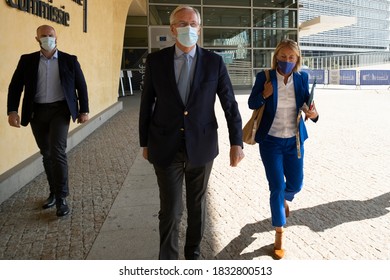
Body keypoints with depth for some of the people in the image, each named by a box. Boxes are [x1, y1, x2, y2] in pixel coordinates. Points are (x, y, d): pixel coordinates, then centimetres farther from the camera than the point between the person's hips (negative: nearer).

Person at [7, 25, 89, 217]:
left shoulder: (69, 60, 3)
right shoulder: (27, 60, 6)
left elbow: (81, 86, 6)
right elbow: (15, 86, 3)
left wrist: (84, 110, 3)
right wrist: (12, 111, -9)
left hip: (59, 109, -3)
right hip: (37, 112, 3)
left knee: (57, 151, -14)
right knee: (46, 154, 10)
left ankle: (61, 198, -5)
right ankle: (54, 192, 25)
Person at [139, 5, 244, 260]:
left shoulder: (214, 62, -3)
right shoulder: (155, 60, -2)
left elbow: (230, 104, -2)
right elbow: (147, 104, 4)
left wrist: (237, 142, -10)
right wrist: (145, 143, 7)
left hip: (202, 145, 1)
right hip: (166, 147, 0)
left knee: (197, 205, 16)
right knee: (170, 209, 2)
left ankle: (193, 253, 39)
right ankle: (167, 258, 26)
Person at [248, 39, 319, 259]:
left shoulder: (302, 78, -3)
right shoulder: (264, 77, -10)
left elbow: (308, 103, -2)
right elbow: (252, 104, -3)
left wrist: (313, 113, -25)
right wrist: (264, 95, -23)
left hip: (294, 141, 3)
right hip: (271, 141, -2)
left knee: (295, 184, 11)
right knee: (276, 187, -2)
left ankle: (284, 199, 50)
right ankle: (279, 233, 17)